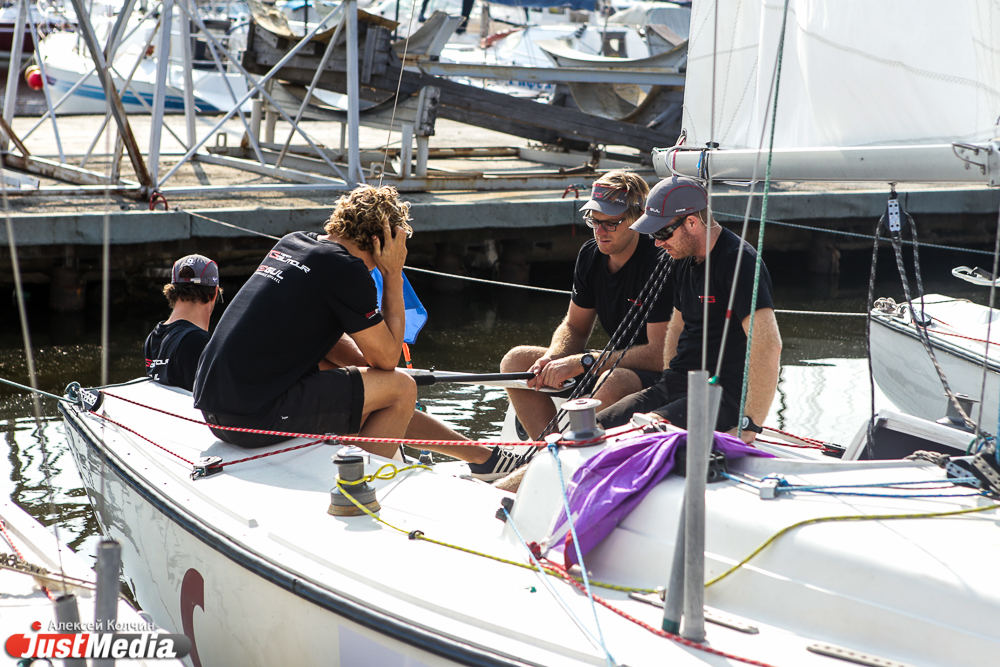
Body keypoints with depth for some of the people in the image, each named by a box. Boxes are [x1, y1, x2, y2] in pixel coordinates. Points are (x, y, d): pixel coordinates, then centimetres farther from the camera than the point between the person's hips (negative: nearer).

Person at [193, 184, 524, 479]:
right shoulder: (345, 268, -12)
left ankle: (483, 457, 31)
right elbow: (387, 357, -3)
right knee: (400, 387, -2)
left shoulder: (292, 242, 13)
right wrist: (393, 275, 2)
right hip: (254, 418, -9)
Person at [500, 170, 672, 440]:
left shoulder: (660, 264, -21)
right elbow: (575, 327, 13)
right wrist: (552, 360, -11)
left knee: (612, 383, -40)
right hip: (616, 363, 8)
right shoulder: (590, 255, 2)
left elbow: (661, 355, -25)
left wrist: (583, 362, -25)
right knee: (516, 360, -3)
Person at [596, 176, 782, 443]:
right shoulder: (685, 260, 13)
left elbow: (768, 346, -27)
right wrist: (667, 387, 14)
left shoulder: (739, 262, -17)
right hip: (678, 387, 9)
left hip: (725, 397, -9)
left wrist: (749, 427, -30)